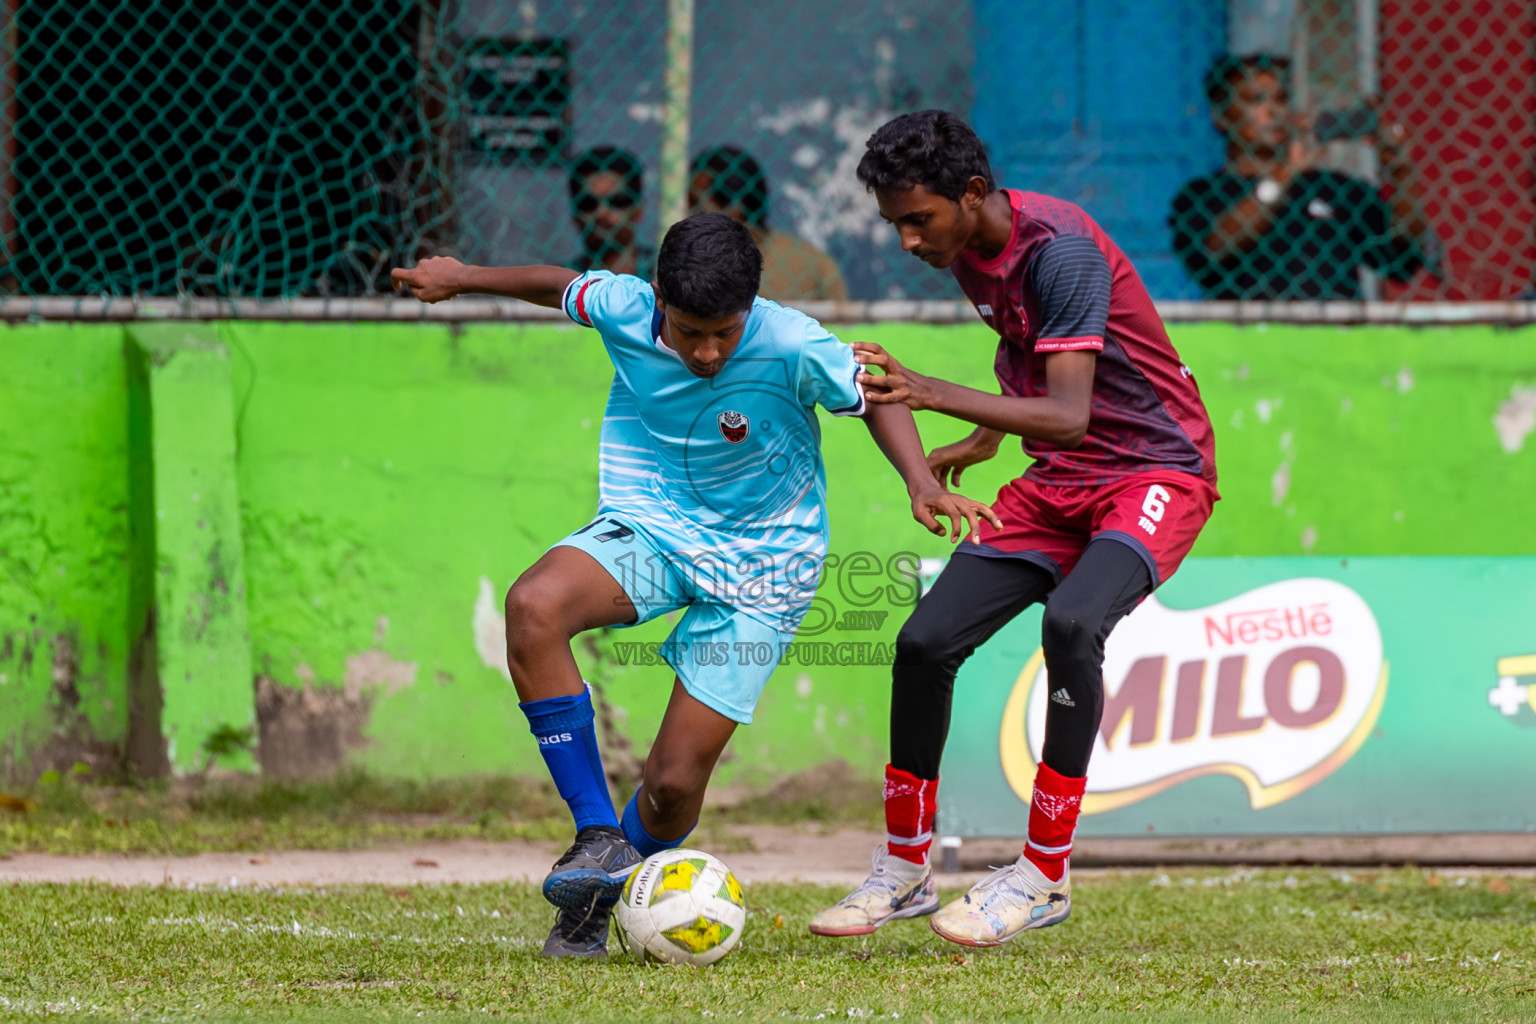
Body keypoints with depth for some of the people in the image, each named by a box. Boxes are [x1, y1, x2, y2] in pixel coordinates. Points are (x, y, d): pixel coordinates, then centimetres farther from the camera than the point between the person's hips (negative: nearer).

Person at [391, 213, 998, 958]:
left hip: (757, 563, -2)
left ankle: (597, 905, 28)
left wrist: (921, 484, -23)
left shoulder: (793, 349, -24)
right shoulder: (623, 310, -16)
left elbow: (873, 396, -8)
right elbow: (561, 286, 7)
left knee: (675, 783, -6)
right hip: (648, 528, 2)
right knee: (533, 606, -32)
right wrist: (462, 278, 17)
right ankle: (598, 838, -23)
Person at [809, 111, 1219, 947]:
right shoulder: (970, 254, 1)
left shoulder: (1059, 248, -25)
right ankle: (903, 870, 14)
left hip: (1158, 472, -8)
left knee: (1071, 622, -34)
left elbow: (1068, 417, -34)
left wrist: (931, 395, -43)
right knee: (925, 642, -4)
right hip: (1057, 482, 8)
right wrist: (984, 437, 21)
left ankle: (1044, 876, -23)